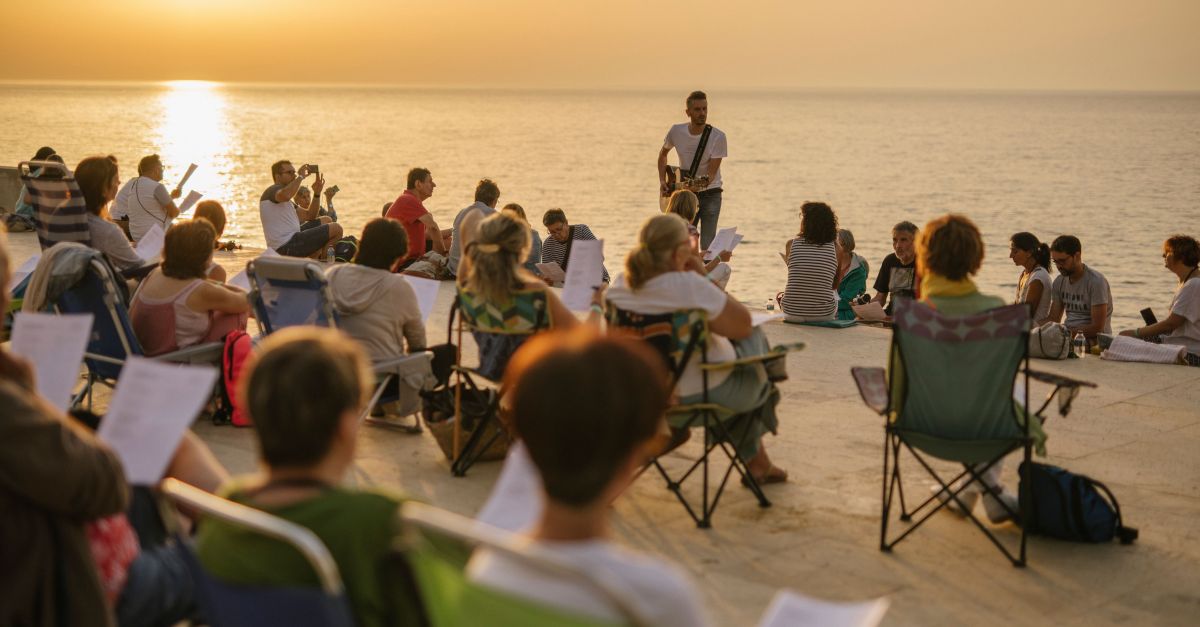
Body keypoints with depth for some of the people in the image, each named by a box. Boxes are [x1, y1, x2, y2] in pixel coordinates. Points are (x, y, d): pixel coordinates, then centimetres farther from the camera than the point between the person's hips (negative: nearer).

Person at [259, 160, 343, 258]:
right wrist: (301, 177, -18)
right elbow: (285, 195, -32)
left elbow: (309, 217, 19)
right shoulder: (273, 190, -5)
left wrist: (317, 193, 8)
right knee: (336, 229, -10)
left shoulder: (288, 202, 25)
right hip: (287, 245, -11)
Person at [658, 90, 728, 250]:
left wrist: (703, 183, -40)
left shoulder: (718, 137, -16)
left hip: (710, 195, -3)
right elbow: (663, 154, 13)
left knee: (707, 247, -9)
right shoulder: (676, 131, -6)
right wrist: (662, 181, 3)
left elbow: (711, 172, -20)